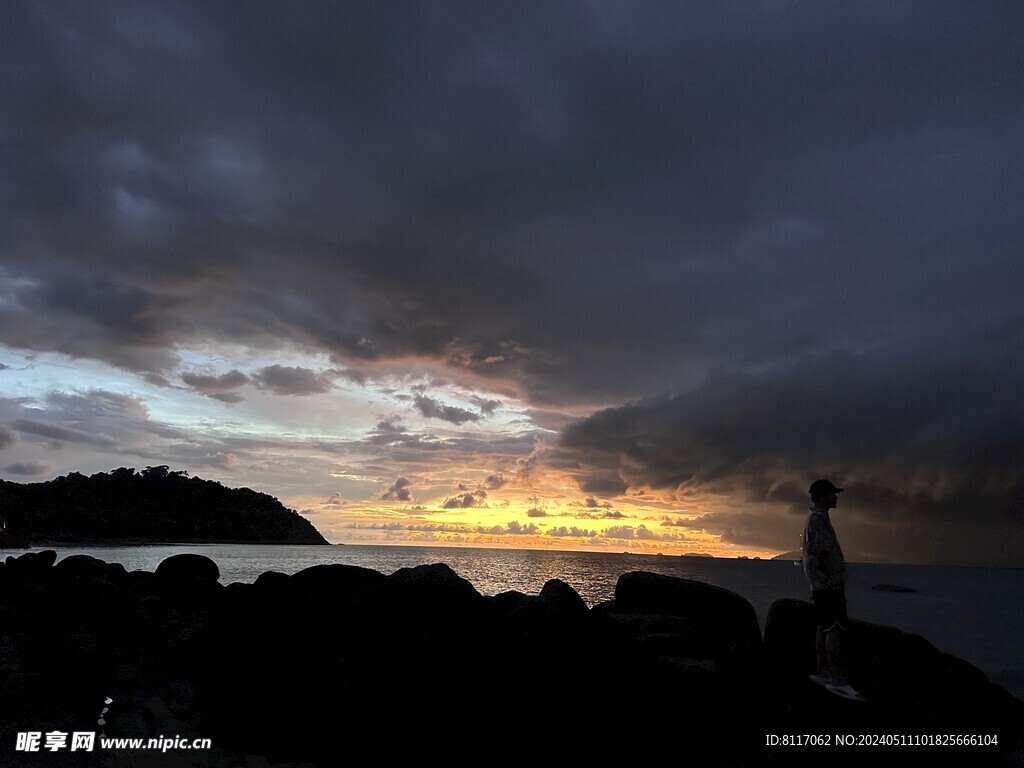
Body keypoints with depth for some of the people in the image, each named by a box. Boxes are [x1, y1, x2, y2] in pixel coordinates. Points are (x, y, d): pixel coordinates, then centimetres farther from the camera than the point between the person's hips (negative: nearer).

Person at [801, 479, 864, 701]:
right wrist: (834, 584, -18)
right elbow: (823, 556, -19)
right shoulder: (817, 519, -13)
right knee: (836, 629, -12)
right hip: (828, 584, -10)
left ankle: (824, 673, 16)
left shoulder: (817, 518, 19)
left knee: (824, 628, 11)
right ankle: (838, 680, -13)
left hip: (822, 585, 10)